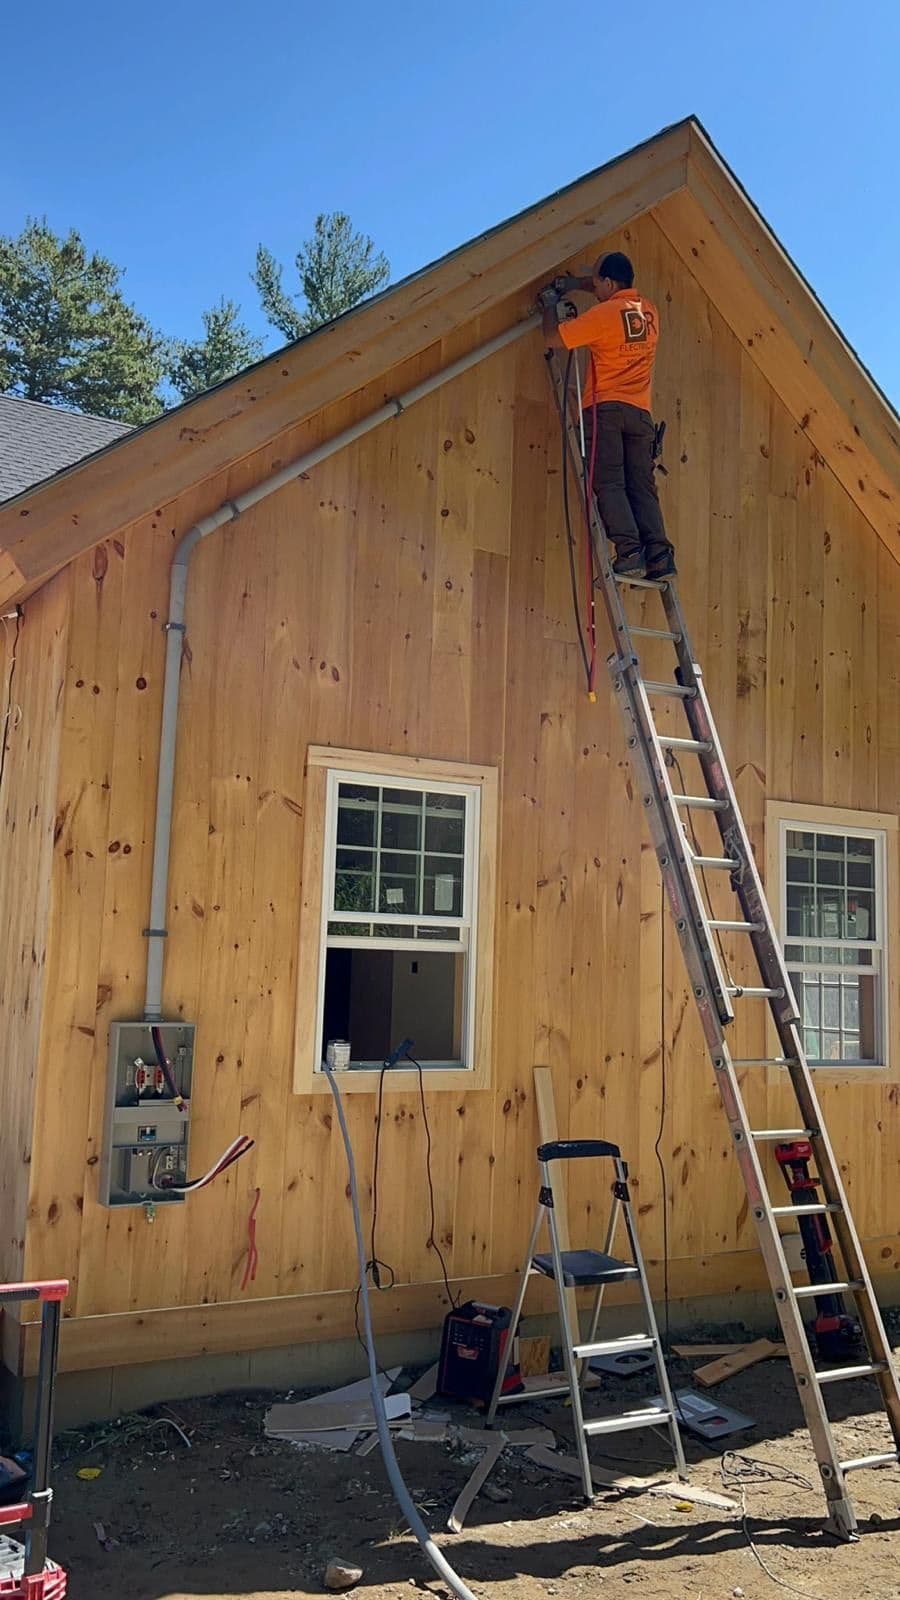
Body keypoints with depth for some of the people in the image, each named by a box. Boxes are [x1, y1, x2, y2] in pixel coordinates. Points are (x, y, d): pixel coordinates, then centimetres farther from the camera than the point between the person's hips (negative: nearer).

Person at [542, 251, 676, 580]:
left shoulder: (604, 313, -7)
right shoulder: (648, 310, 14)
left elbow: (554, 339, -2)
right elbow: (619, 291, 37)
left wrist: (550, 306, 16)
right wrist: (575, 283, 35)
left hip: (605, 408, -5)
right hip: (640, 412, 6)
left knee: (609, 484, -8)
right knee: (643, 487, 3)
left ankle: (629, 553, -22)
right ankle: (660, 556, -9)